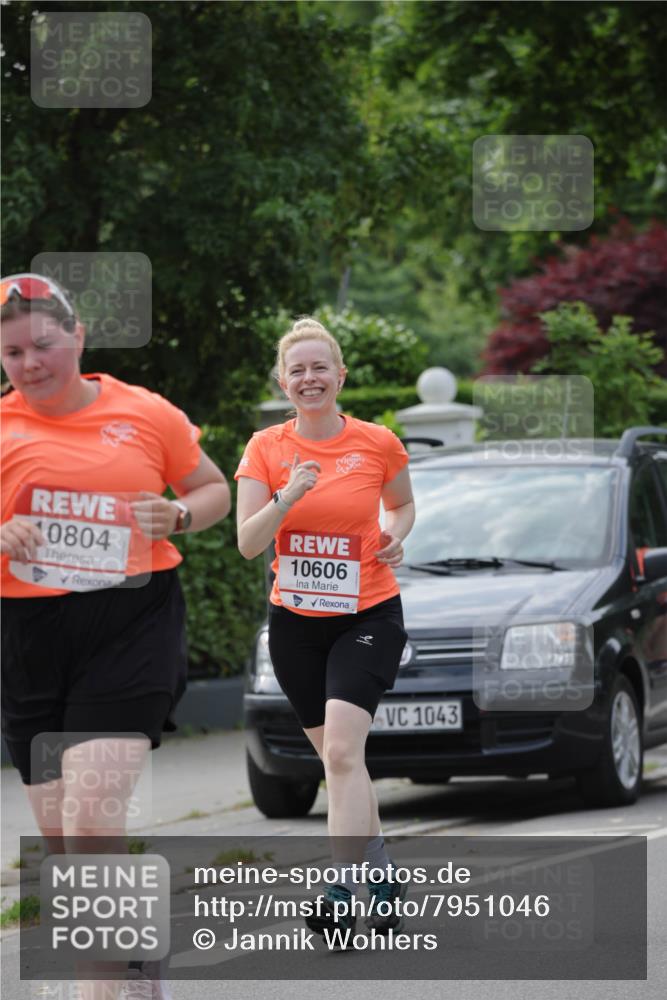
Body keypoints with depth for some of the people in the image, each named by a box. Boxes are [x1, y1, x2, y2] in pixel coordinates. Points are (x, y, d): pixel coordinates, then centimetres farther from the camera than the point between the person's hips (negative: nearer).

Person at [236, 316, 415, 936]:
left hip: (368, 614, -3)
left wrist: (395, 535, -6)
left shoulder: (378, 443, -4)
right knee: (335, 755, 10)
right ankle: (382, 873, 28)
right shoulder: (266, 449, -2)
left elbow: (402, 504, 15)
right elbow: (247, 543, -8)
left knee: (341, 748, -20)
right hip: (295, 621, 3)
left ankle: (341, 893, -23)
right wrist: (287, 498, -24)